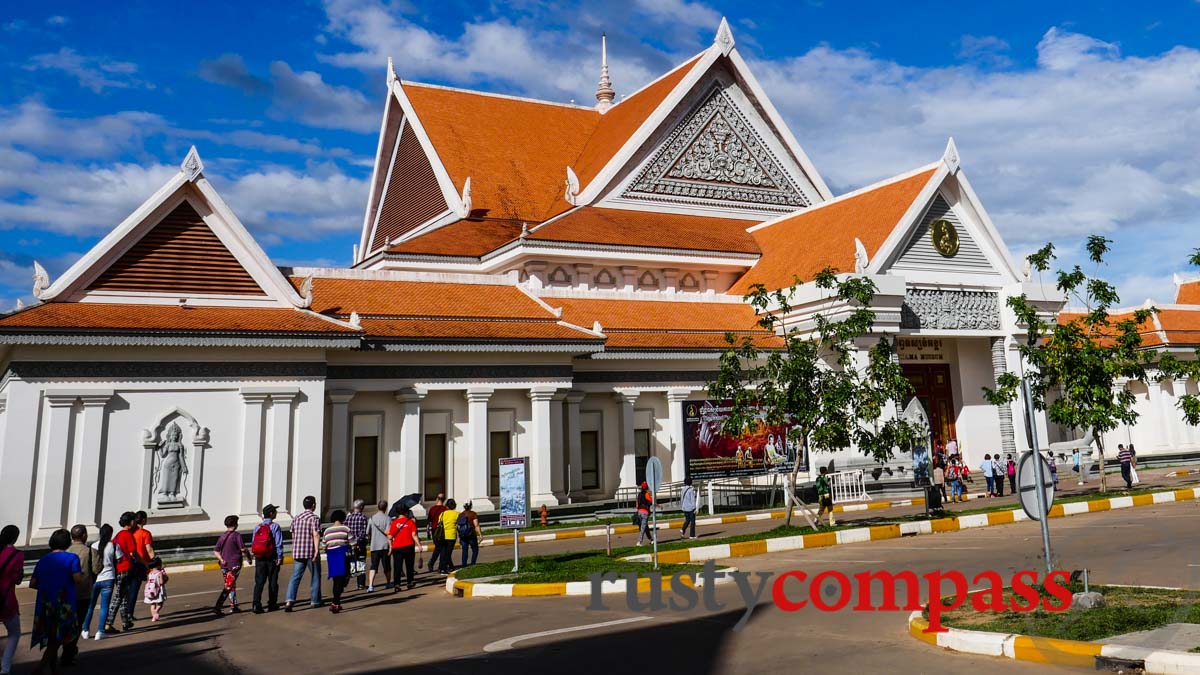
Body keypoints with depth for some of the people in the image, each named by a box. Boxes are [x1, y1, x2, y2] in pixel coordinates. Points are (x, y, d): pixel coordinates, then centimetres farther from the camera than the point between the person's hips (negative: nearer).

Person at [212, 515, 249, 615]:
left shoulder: (222, 536, 10)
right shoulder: (236, 535, -10)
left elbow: (215, 551, 6)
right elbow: (243, 549, -14)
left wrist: (221, 559, -3)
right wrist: (249, 557, 2)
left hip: (225, 565, 7)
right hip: (235, 565, -7)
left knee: (232, 586, 17)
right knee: (228, 587, -6)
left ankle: (233, 606, 23)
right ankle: (217, 606, -16)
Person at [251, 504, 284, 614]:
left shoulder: (257, 527, 6)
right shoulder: (275, 526, -9)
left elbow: (253, 543, 7)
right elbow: (279, 543, -13)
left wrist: (255, 555, 15)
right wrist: (280, 557, -8)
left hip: (259, 558, 4)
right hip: (272, 559, -4)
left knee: (259, 582, 4)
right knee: (272, 582, 7)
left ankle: (256, 605, -6)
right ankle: (272, 604, 14)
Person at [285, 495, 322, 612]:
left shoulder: (296, 518, 11)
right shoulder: (315, 518, -8)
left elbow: (293, 536, 17)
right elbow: (316, 535, -18)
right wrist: (316, 551, -19)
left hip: (298, 552, 5)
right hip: (311, 552, -5)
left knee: (295, 577, 3)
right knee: (315, 576, 10)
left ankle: (290, 600, -12)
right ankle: (314, 601, 17)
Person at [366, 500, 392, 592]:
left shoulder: (372, 518, 5)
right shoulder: (387, 519, -6)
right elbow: (388, 533, -14)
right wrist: (391, 546, -12)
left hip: (374, 546, 2)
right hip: (385, 546, -2)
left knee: (373, 567, -2)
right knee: (387, 567, 13)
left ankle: (370, 586, -19)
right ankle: (389, 583, 29)